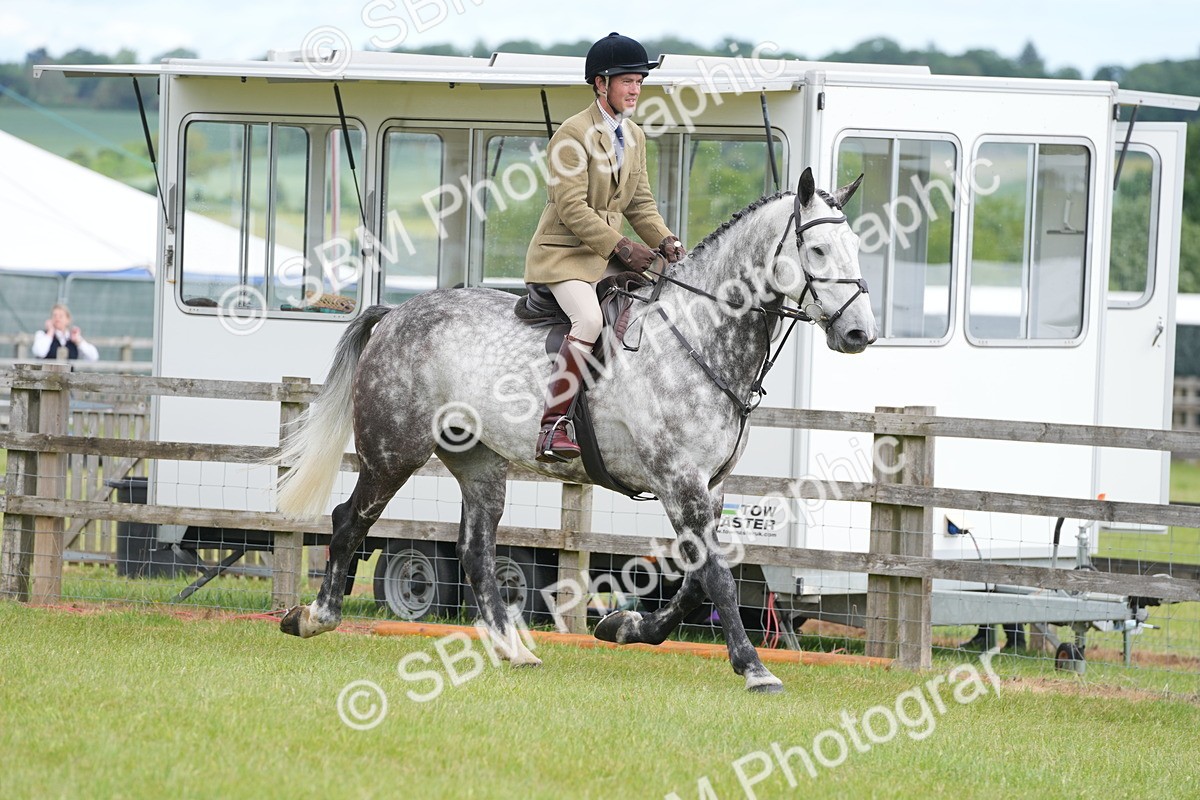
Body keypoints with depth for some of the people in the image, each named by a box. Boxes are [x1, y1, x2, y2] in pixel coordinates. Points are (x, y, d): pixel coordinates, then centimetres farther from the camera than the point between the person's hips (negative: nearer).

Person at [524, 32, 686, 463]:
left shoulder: (634, 137, 13)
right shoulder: (573, 135, -12)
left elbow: (640, 202, 15)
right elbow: (572, 209, -18)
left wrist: (665, 241, -3)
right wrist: (622, 248, -21)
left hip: (611, 253, 9)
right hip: (565, 253, -9)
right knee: (589, 319, -32)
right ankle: (552, 428, -33)